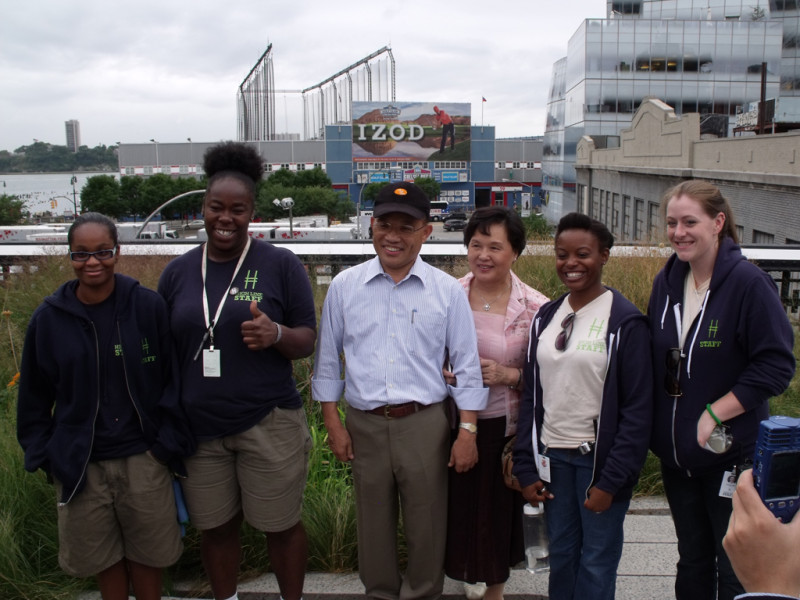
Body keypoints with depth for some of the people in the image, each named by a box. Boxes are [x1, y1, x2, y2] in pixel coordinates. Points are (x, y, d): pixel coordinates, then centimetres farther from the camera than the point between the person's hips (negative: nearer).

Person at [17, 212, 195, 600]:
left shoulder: (149, 307, -7)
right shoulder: (48, 318, -2)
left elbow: (172, 380, -3)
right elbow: (34, 396, 8)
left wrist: (169, 441, -5)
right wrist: (41, 452, 5)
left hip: (143, 458, -1)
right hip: (79, 462, 2)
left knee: (146, 552, 13)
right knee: (100, 555, 15)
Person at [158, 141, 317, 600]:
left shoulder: (281, 264, -5)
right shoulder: (178, 271, 6)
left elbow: (307, 340, -3)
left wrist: (275, 334, -25)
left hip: (269, 424, -3)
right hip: (199, 425, 3)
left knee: (281, 526, 10)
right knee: (215, 527, 16)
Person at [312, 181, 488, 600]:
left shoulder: (447, 291, -3)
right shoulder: (344, 286, 1)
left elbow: (467, 366, 1)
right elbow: (328, 360, 7)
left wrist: (468, 431, -2)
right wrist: (333, 425, 5)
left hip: (425, 424, -1)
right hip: (364, 425, 2)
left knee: (426, 525, 11)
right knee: (373, 525, 17)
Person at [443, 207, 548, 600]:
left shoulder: (535, 308, -8)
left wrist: (509, 375, -18)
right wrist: (442, 374, -12)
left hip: (505, 428, -1)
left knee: (500, 512, 11)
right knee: (457, 509, 11)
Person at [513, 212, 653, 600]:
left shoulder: (625, 322, -9)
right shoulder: (545, 317, 6)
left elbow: (637, 409, -10)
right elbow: (531, 396, 8)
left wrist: (611, 480, -13)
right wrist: (526, 468, 4)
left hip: (597, 459, -4)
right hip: (552, 456, 4)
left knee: (596, 562, 6)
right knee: (560, 554, 14)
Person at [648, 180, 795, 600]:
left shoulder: (748, 283, -15)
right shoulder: (666, 282, 3)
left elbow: (776, 365, -16)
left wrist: (714, 414, -20)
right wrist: (658, 430, 4)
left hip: (731, 453, -5)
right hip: (676, 456, 6)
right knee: (692, 561, 20)